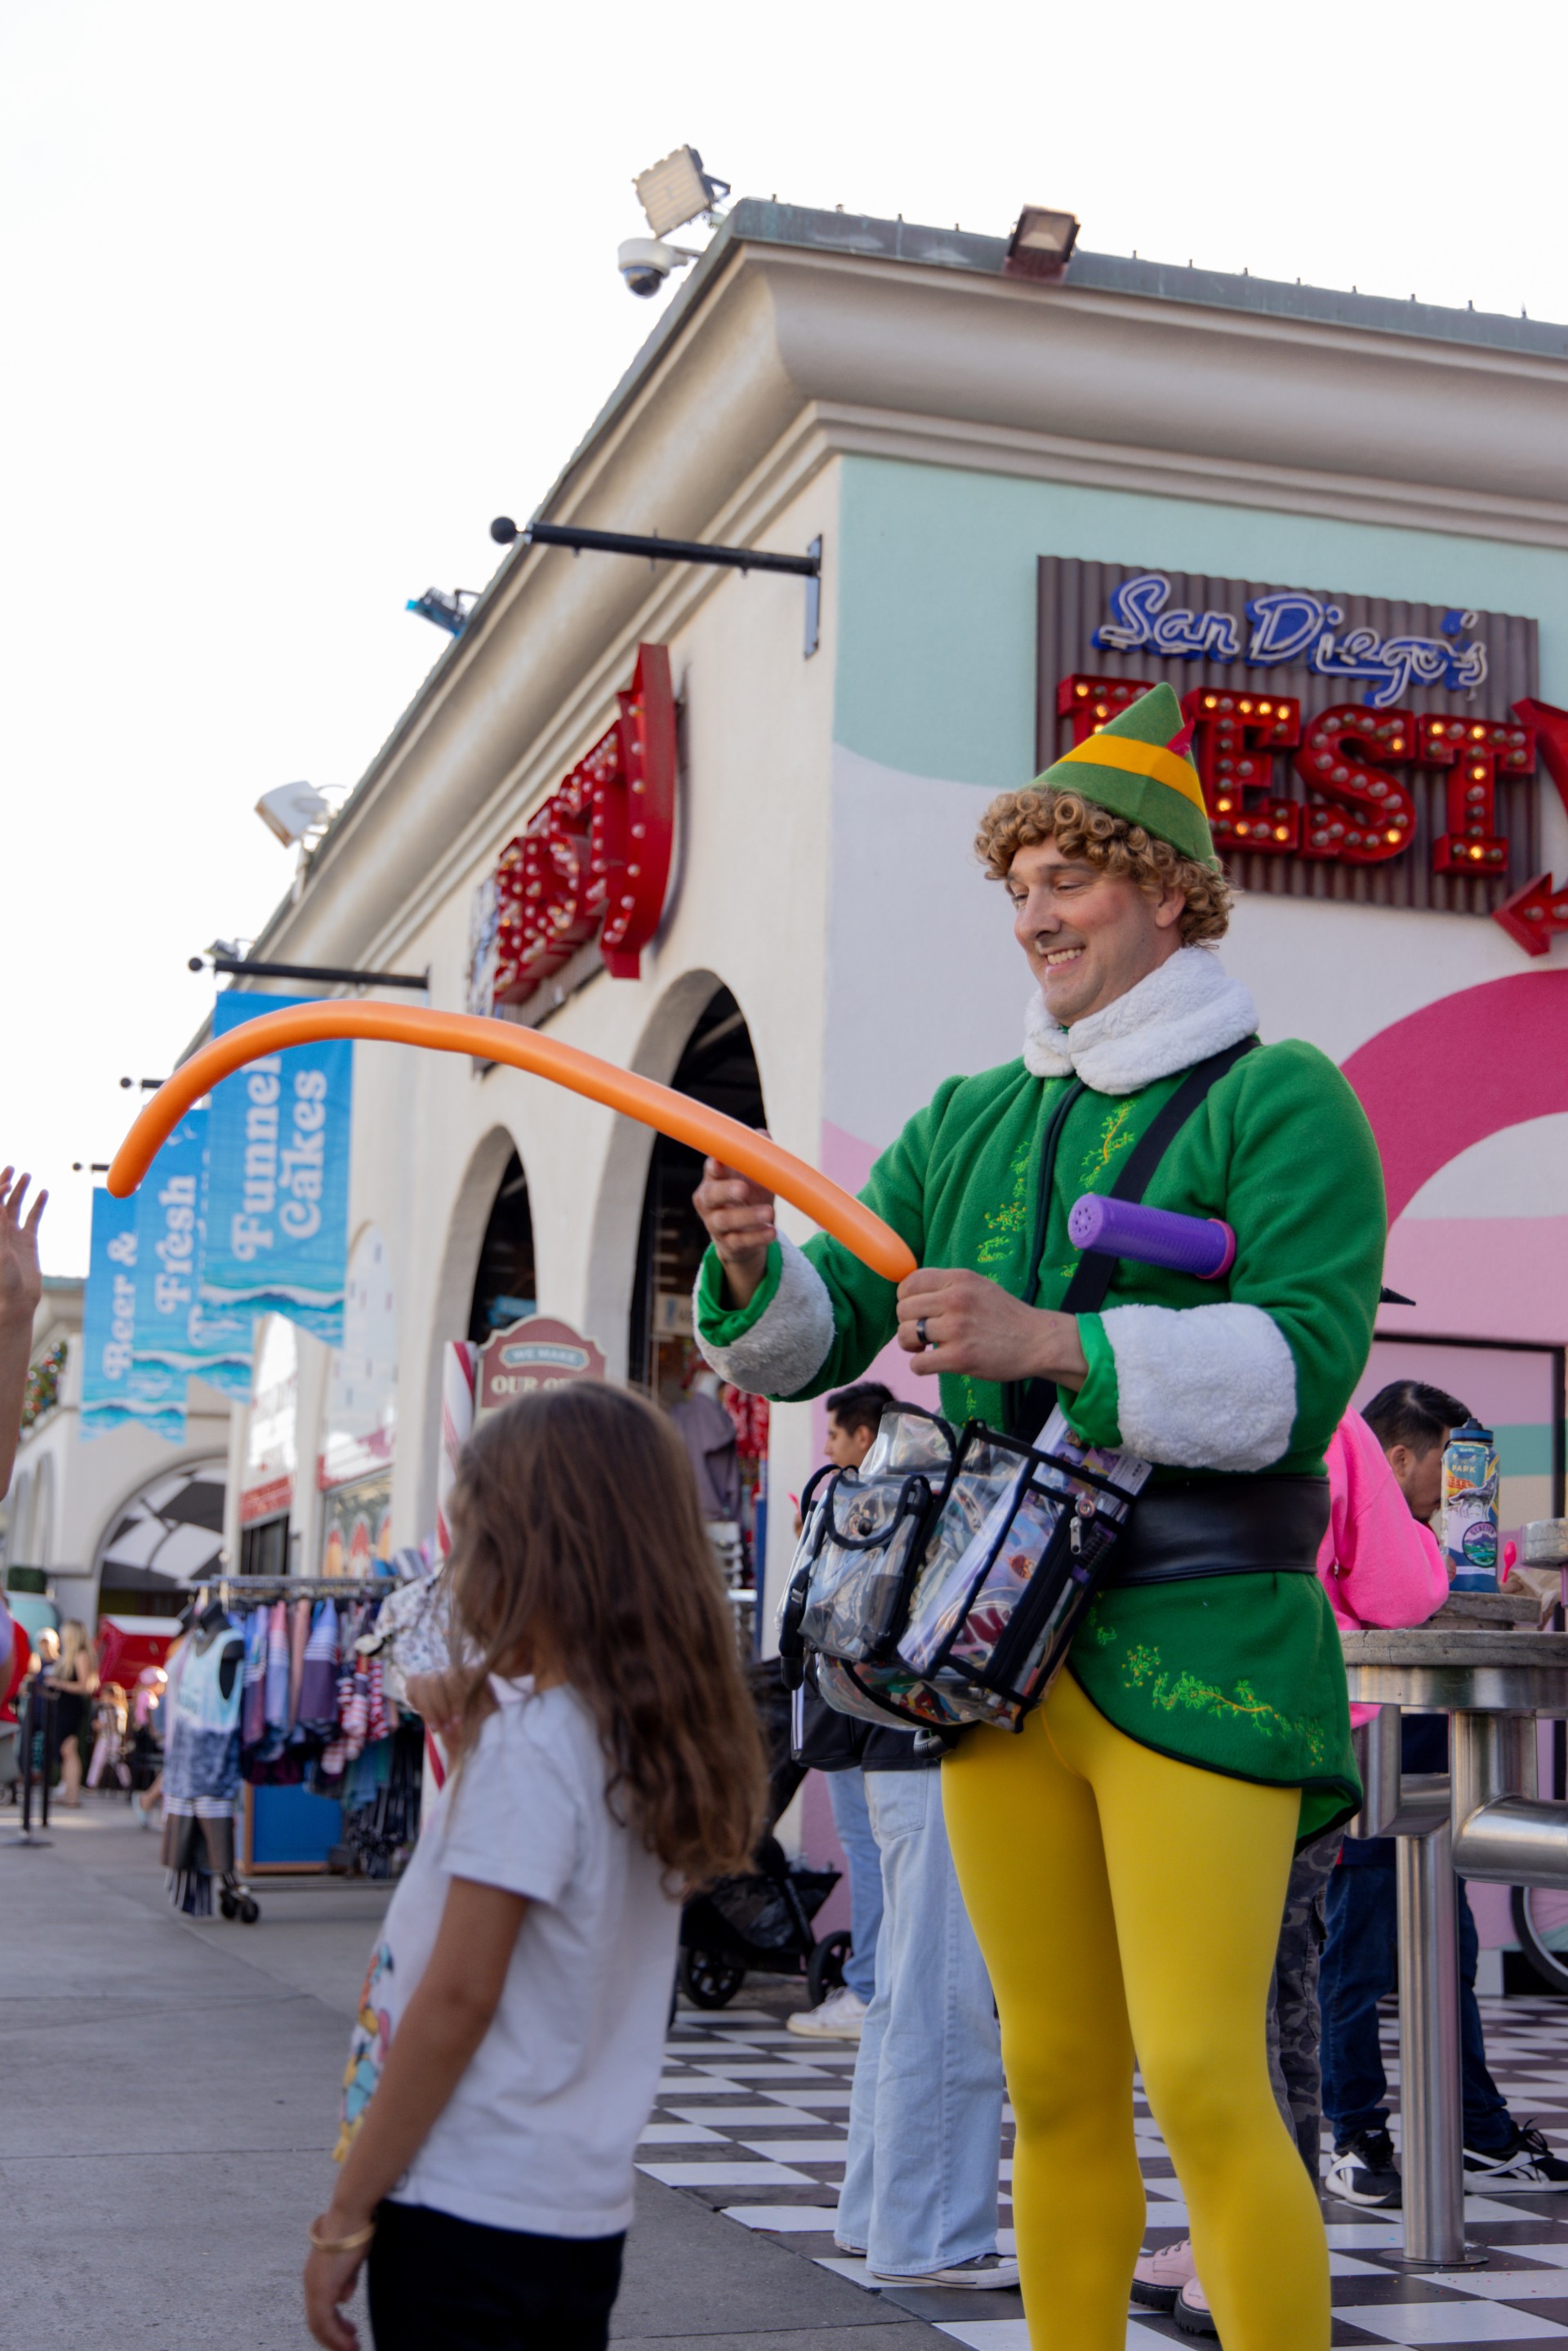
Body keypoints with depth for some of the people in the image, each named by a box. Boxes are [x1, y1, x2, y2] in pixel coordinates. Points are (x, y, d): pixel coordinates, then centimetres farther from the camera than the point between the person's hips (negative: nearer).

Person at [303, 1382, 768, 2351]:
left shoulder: (530, 1743, -17)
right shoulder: (651, 1739, 7)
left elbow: (459, 1998, -18)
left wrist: (346, 2216, -12)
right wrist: (474, 1740, 8)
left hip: (468, 2211, -8)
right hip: (582, 2211, 8)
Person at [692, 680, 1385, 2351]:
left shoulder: (1279, 1101, -3)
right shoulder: (969, 1126, 14)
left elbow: (1300, 1366, -16)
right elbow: (816, 1342, 11)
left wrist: (1050, 1344, -25)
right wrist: (753, 1270, -11)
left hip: (1197, 1648, -5)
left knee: (1203, 2071, -12)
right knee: (1054, 2082, 11)